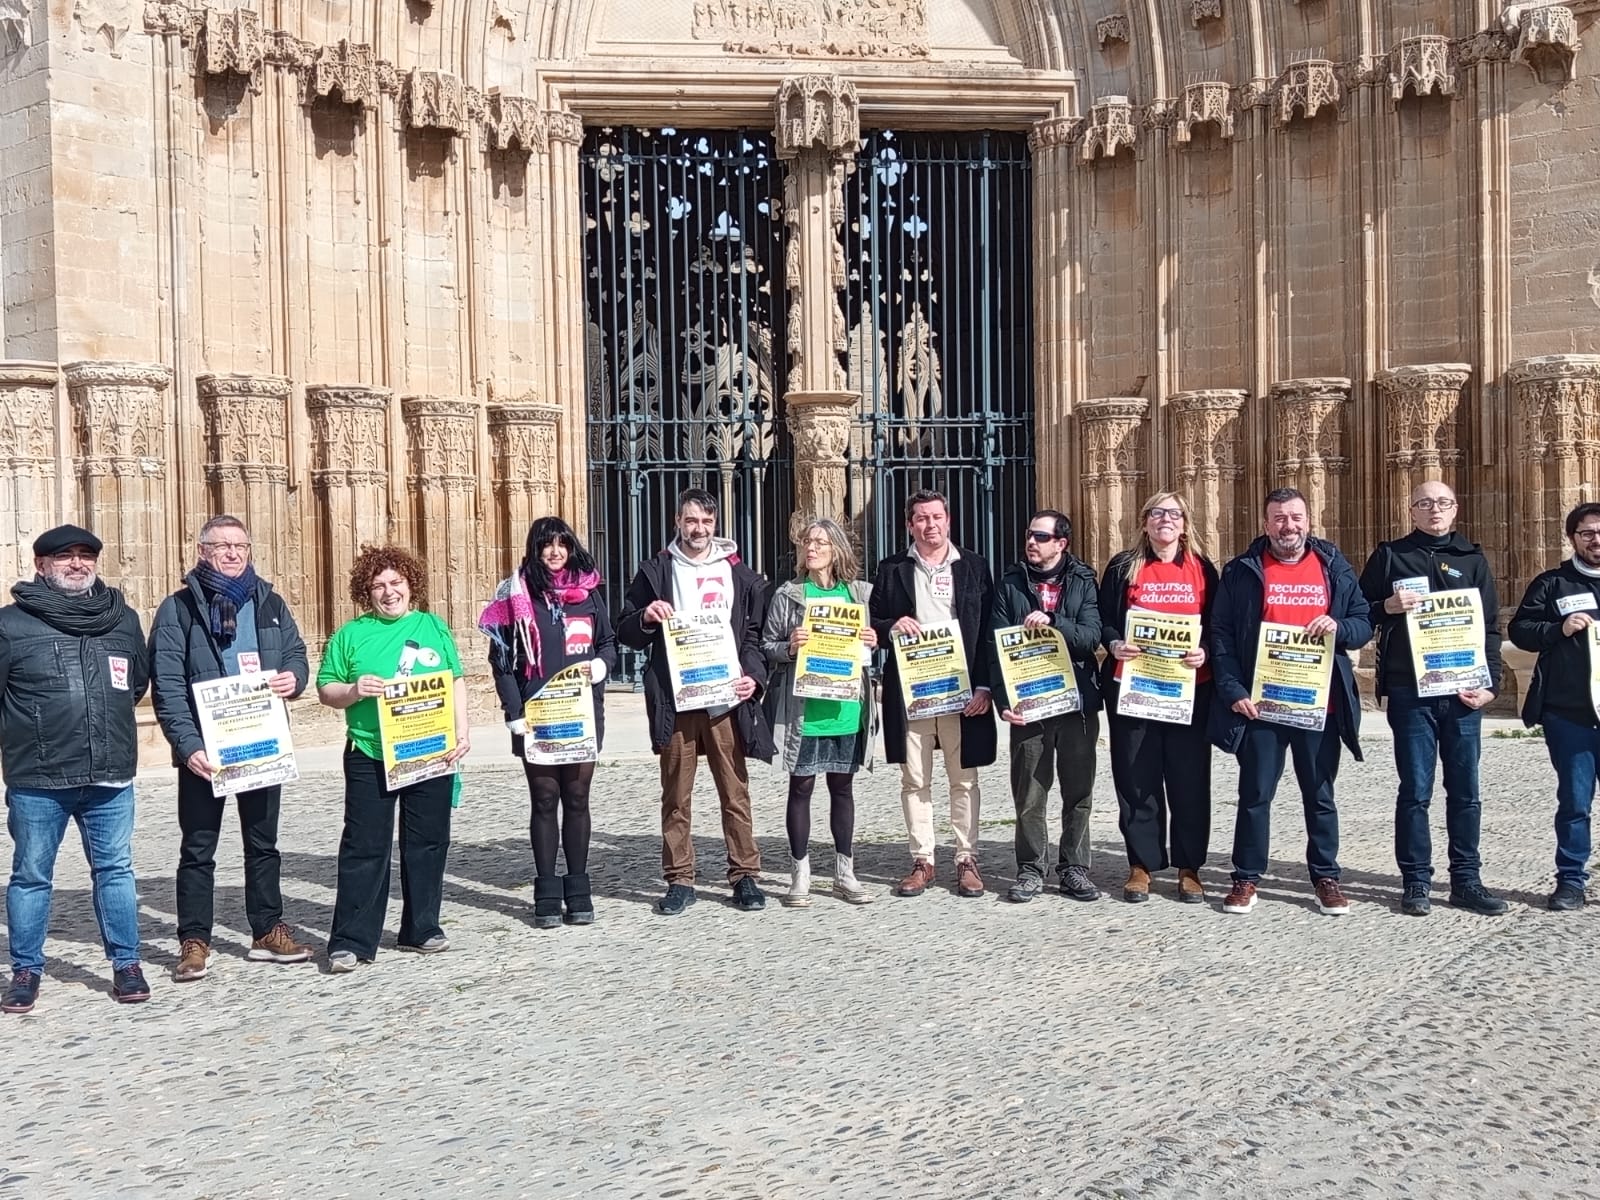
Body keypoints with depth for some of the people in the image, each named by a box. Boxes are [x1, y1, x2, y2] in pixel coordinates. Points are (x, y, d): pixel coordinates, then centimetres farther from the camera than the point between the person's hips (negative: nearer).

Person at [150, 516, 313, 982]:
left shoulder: (269, 603, 9)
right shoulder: (178, 609, -4)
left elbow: (296, 653, 15)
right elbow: (167, 685, -11)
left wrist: (294, 677, -10)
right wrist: (187, 744, -21)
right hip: (204, 748, -4)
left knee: (263, 843, 13)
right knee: (198, 848, 4)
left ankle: (268, 932, 23)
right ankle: (194, 942, 13)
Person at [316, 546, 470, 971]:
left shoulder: (434, 628, 9)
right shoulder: (351, 634, 3)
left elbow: (455, 685, 11)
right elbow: (325, 689, 4)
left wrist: (462, 732, 0)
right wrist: (353, 690, -16)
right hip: (370, 757, -2)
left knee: (428, 843, 9)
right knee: (364, 848, -1)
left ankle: (422, 929, 22)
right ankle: (351, 941, 4)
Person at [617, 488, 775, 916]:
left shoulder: (738, 573, 11)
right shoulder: (655, 571, 9)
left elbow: (756, 632, 12)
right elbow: (626, 633, 10)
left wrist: (754, 675, -4)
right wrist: (646, 618, -12)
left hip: (727, 699, 0)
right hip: (675, 700, 0)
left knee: (735, 792, 3)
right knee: (676, 795, 4)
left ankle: (745, 875, 12)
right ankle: (679, 880, 12)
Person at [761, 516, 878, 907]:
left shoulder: (861, 592, 6)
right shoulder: (787, 595, -1)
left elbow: (871, 639, 16)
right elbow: (766, 648, 1)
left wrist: (873, 642, -5)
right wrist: (789, 646, -18)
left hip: (847, 708, 3)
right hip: (802, 709, -2)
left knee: (842, 786, 11)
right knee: (801, 787, 3)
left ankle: (844, 873, 22)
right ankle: (800, 875, 14)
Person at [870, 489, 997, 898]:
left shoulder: (974, 567, 7)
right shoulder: (892, 570, 9)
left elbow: (989, 630, 4)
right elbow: (873, 623, 12)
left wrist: (983, 686, -5)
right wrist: (891, 627, -12)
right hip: (909, 691, 1)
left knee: (964, 779, 4)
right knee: (914, 780, 5)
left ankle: (967, 860, 13)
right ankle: (922, 861, 13)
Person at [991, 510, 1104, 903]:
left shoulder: (1083, 581, 5)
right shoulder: (1010, 584, 5)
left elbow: (1091, 636, -7)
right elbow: (997, 645, -2)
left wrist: (1052, 621, -22)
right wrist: (1003, 699, -12)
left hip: (1078, 701, 1)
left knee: (1078, 791, 8)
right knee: (1029, 794, 3)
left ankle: (1074, 868, 20)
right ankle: (1030, 870, 15)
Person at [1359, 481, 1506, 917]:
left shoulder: (1472, 558, 11)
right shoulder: (1390, 555, 6)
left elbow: (1491, 626, 10)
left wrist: (1490, 682, 0)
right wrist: (1388, 607, -15)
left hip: (1463, 691, 2)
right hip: (1410, 690, -2)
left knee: (1465, 791, 6)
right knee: (1415, 791, 1)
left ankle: (1466, 880, 16)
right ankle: (1415, 882, 9)